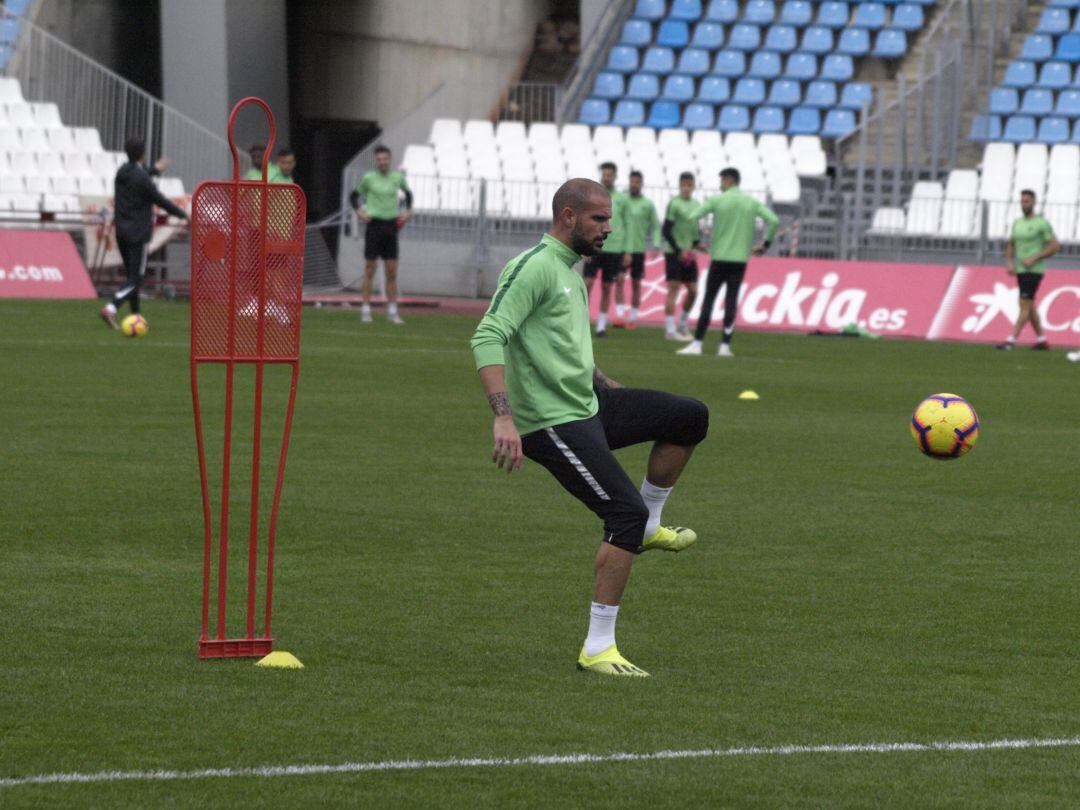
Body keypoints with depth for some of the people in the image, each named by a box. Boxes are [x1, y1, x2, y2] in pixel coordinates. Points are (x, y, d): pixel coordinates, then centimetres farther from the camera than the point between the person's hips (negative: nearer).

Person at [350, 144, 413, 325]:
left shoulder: (397, 177, 4)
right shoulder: (369, 178, -2)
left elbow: (408, 193, 24)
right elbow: (354, 195, 11)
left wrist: (408, 210, 9)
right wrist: (359, 211, -5)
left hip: (391, 225, 2)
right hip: (374, 224, -2)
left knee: (392, 272, 1)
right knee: (369, 270, 0)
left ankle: (392, 312, 7)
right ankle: (366, 311, 5)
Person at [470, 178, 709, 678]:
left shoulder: (570, 274, 16)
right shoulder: (534, 267, -15)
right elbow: (488, 338, -24)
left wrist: (618, 395, 25)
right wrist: (504, 418, -33)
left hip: (587, 407, 10)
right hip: (554, 424, -10)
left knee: (691, 417, 12)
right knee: (627, 513, -17)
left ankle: (648, 526, 22)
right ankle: (597, 649, -14)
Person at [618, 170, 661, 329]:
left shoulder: (648, 204, 3)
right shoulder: (621, 200, 1)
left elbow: (656, 226, 8)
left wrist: (656, 244, -6)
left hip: (639, 249, 1)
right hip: (622, 246, -1)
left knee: (636, 283, 6)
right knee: (620, 278, -15)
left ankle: (633, 317, 14)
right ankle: (619, 314, -13)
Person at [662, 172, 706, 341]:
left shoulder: (695, 205, 12)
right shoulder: (674, 204, -9)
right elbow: (666, 231, -11)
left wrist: (697, 243, 3)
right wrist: (679, 251, -14)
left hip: (688, 255, 7)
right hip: (674, 253, -7)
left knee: (693, 291, 6)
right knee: (673, 289, -7)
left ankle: (683, 325, 22)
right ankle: (670, 330, -5)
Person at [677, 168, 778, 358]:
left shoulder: (717, 200, -3)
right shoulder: (752, 203, 5)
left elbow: (692, 218, -9)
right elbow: (773, 220, 1)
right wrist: (766, 243, 11)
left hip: (719, 257, -2)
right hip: (740, 258, 2)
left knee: (708, 299, 3)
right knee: (731, 301, 3)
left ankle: (697, 344, 0)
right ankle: (725, 346, -3)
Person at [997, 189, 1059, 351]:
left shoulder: (1042, 224, -8)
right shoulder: (1017, 223, 12)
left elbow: (1055, 246, -10)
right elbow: (1010, 245, 21)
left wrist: (1034, 258, -16)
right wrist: (1009, 262, 4)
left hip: (1034, 271, -8)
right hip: (1021, 271, 8)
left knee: (1025, 305, -12)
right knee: (1030, 307, 13)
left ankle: (1011, 340, -18)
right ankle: (1041, 340, 22)